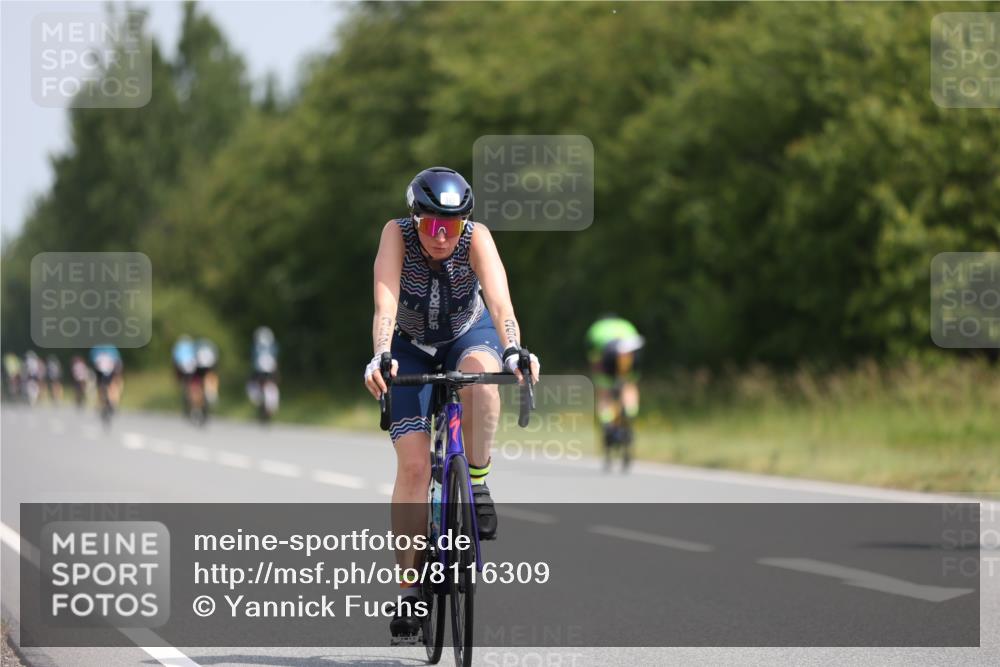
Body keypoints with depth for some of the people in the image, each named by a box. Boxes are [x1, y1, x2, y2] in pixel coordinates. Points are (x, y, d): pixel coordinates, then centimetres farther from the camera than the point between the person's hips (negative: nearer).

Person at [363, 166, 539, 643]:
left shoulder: (476, 238, -27)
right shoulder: (397, 234, -27)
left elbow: (500, 301, -41)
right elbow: (385, 303, -40)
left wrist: (513, 352, -58)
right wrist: (380, 357, -57)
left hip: (469, 335, 0)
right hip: (411, 348, 0)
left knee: (479, 373, -38)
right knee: (413, 465, -14)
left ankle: (477, 483, -17)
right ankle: (409, 588, -5)